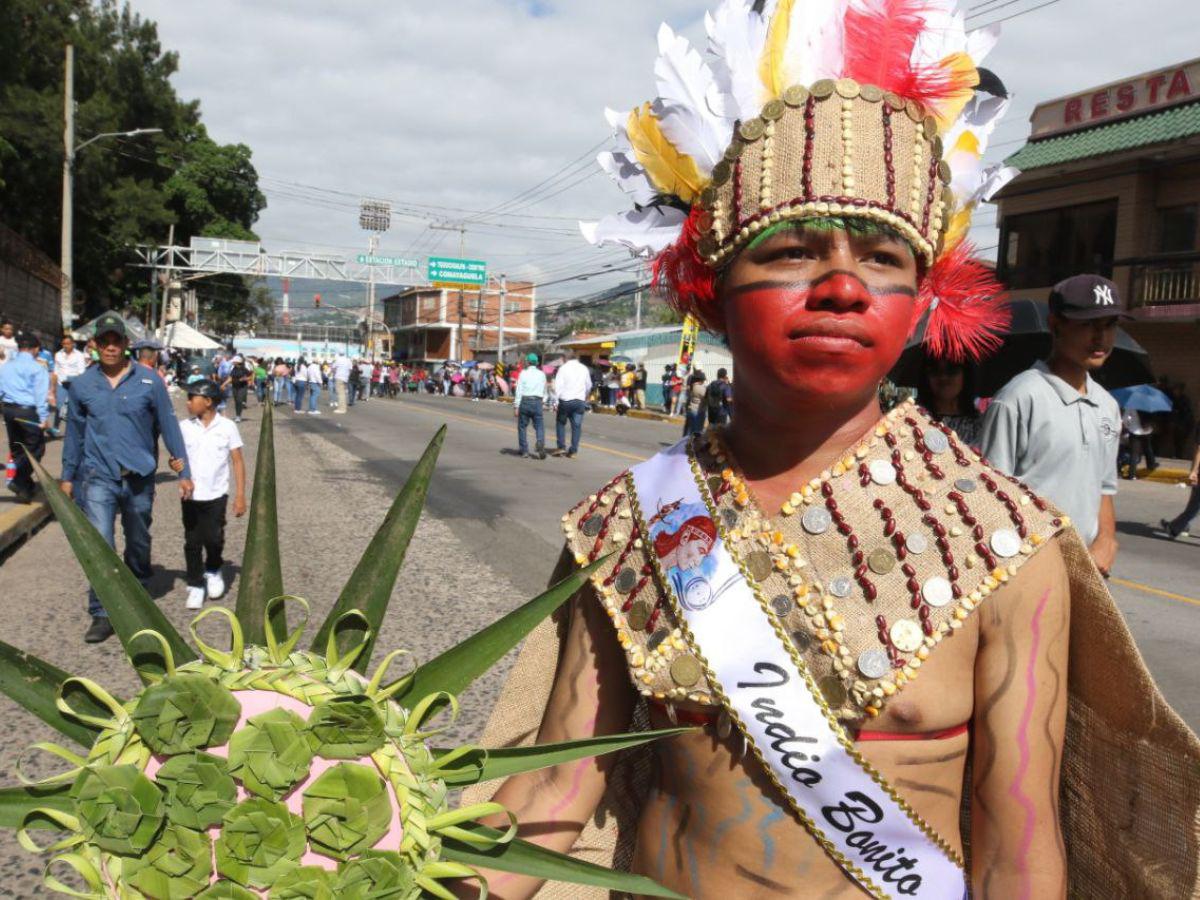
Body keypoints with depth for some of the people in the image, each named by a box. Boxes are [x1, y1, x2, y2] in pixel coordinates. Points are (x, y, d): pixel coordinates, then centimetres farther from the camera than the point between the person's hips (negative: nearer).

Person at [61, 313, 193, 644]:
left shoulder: (149, 381, -4)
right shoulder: (82, 385, 1)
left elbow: (168, 426, 0)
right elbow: (75, 432, 10)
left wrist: (183, 472, 0)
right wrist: (67, 477, 14)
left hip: (139, 478, 0)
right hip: (99, 478, 0)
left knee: (138, 544, 15)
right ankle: (101, 614, -3)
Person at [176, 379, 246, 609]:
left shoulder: (227, 427, -5)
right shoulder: (184, 427, 1)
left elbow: (237, 462, -1)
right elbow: (176, 457, 7)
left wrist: (240, 495, -4)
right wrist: (175, 464, -19)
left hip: (216, 496, -2)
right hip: (191, 496, 2)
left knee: (214, 539, 0)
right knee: (192, 542, 5)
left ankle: (213, 572, 28)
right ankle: (195, 585, 18)